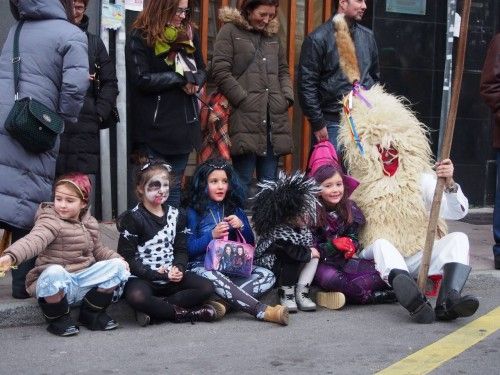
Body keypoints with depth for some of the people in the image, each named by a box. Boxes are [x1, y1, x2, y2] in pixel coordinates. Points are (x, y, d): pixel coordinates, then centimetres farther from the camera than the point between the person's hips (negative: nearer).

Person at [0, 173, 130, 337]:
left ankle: (90, 313, 7)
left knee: (117, 266, -10)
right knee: (54, 272, -39)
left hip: (83, 280, 6)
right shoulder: (50, 222, -11)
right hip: (56, 286, -6)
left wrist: (117, 259, 6)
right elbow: (34, 240, -31)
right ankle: (58, 319, -9)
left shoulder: (90, 224, 11)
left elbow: (98, 250, 26)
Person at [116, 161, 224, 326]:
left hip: (171, 275, 6)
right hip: (143, 278, -5)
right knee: (136, 297, -38)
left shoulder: (176, 215, 13)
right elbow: (126, 257, -8)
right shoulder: (133, 218, -3)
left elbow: (181, 250, 13)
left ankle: (155, 308, -22)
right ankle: (185, 313, -23)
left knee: (206, 288, -17)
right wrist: (154, 274, -18)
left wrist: (178, 268, -10)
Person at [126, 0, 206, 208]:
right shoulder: (140, 37, -6)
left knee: (175, 185, 12)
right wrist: (181, 78, -15)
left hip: (183, 124, 5)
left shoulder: (189, 34, 11)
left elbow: (201, 70, 16)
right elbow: (141, 79, -15)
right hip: (155, 127, -5)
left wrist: (195, 81, -7)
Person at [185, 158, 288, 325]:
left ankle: (223, 300, -37)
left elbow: (250, 243, 14)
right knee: (214, 278, -39)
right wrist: (212, 235, -16)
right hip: (202, 266, -4)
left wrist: (242, 227, -5)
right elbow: (189, 249, -3)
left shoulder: (235, 210, 14)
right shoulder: (194, 212, 3)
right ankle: (263, 311, -43)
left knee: (267, 275, -19)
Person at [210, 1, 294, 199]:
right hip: (245, 118, -6)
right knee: (243, 179, -6)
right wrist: (244, 100, -11)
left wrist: (287, 97, 8)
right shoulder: (230, 31, 1)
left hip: (273, 119, 6)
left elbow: (283, 71, 25)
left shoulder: (272, 35, 20)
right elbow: (220, 72, -7)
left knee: (270, 181, 8)